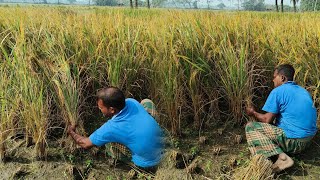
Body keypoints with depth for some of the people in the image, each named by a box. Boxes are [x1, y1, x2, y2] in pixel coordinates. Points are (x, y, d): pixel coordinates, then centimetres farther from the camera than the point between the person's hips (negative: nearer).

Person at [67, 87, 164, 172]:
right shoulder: (132, 102, -14)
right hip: (161, 148, 5)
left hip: (147, 164, -4)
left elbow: (85, 144, -6)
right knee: (146, 102, 11)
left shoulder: (111, 128, -26)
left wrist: (71, 132, 13)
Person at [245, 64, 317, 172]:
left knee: (250, 127, -3)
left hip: (293, 140, -9)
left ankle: (280, 156, -17)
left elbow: (267, 120, -11)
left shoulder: (278, 91, -9)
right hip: (308, 141, 9)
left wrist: (253, 113, 9)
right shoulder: (304, 91, 15)